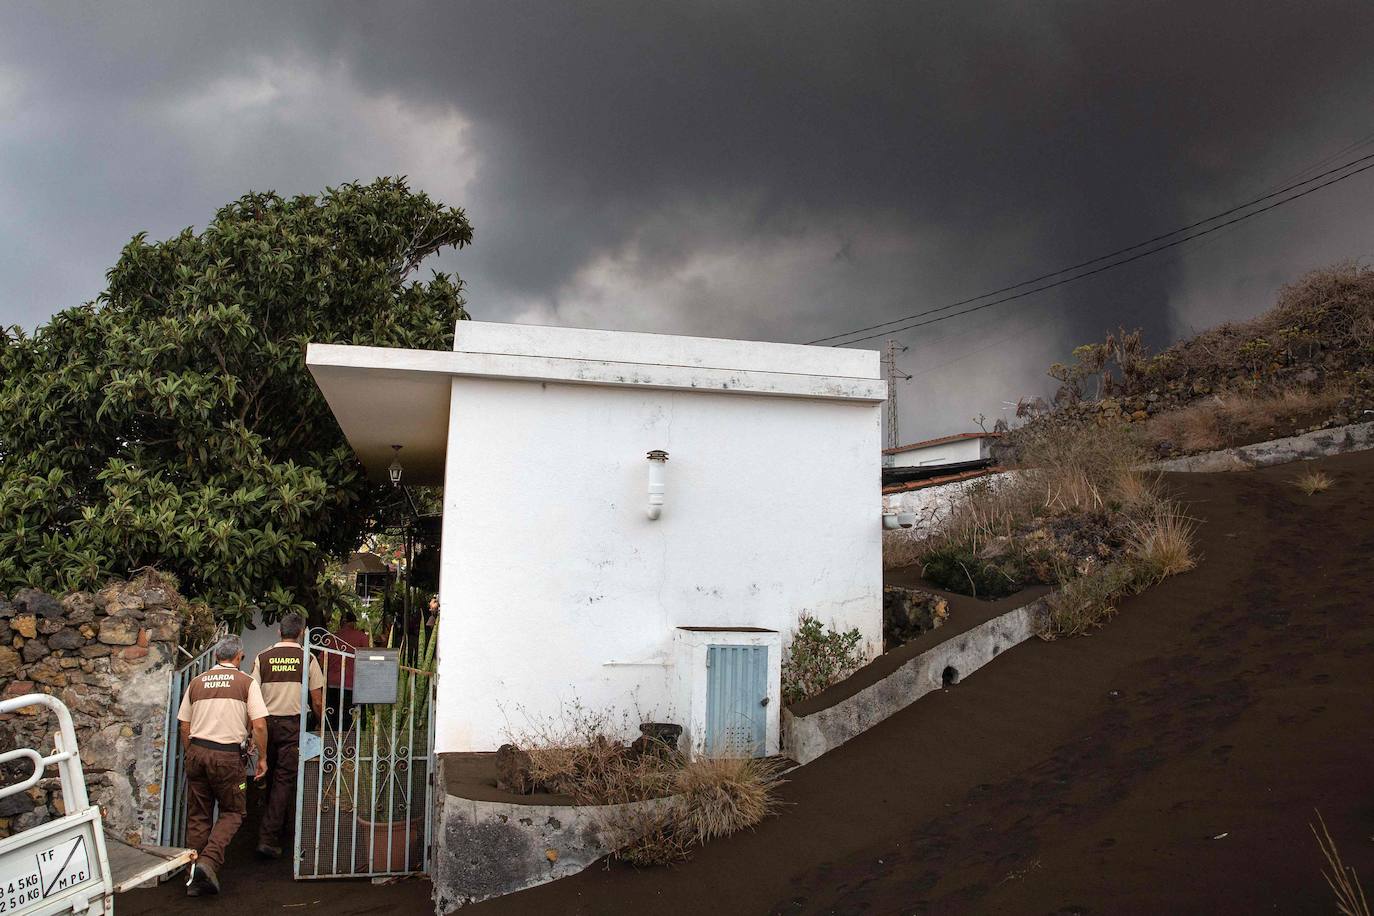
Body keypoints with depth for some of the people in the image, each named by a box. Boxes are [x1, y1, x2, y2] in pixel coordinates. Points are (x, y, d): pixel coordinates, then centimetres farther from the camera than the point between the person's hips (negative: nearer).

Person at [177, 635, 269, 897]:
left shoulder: (196, 682, 12)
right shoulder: (246, 683, 0)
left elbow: (184, 726, 15)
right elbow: (259, 725, -7)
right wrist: (262, 757, 4)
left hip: (197, 751, 4)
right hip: (227, 755, -4)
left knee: (198, 816, 11)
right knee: (232, 812, 9)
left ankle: (196, 880, 14)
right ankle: (209, 861, -12)